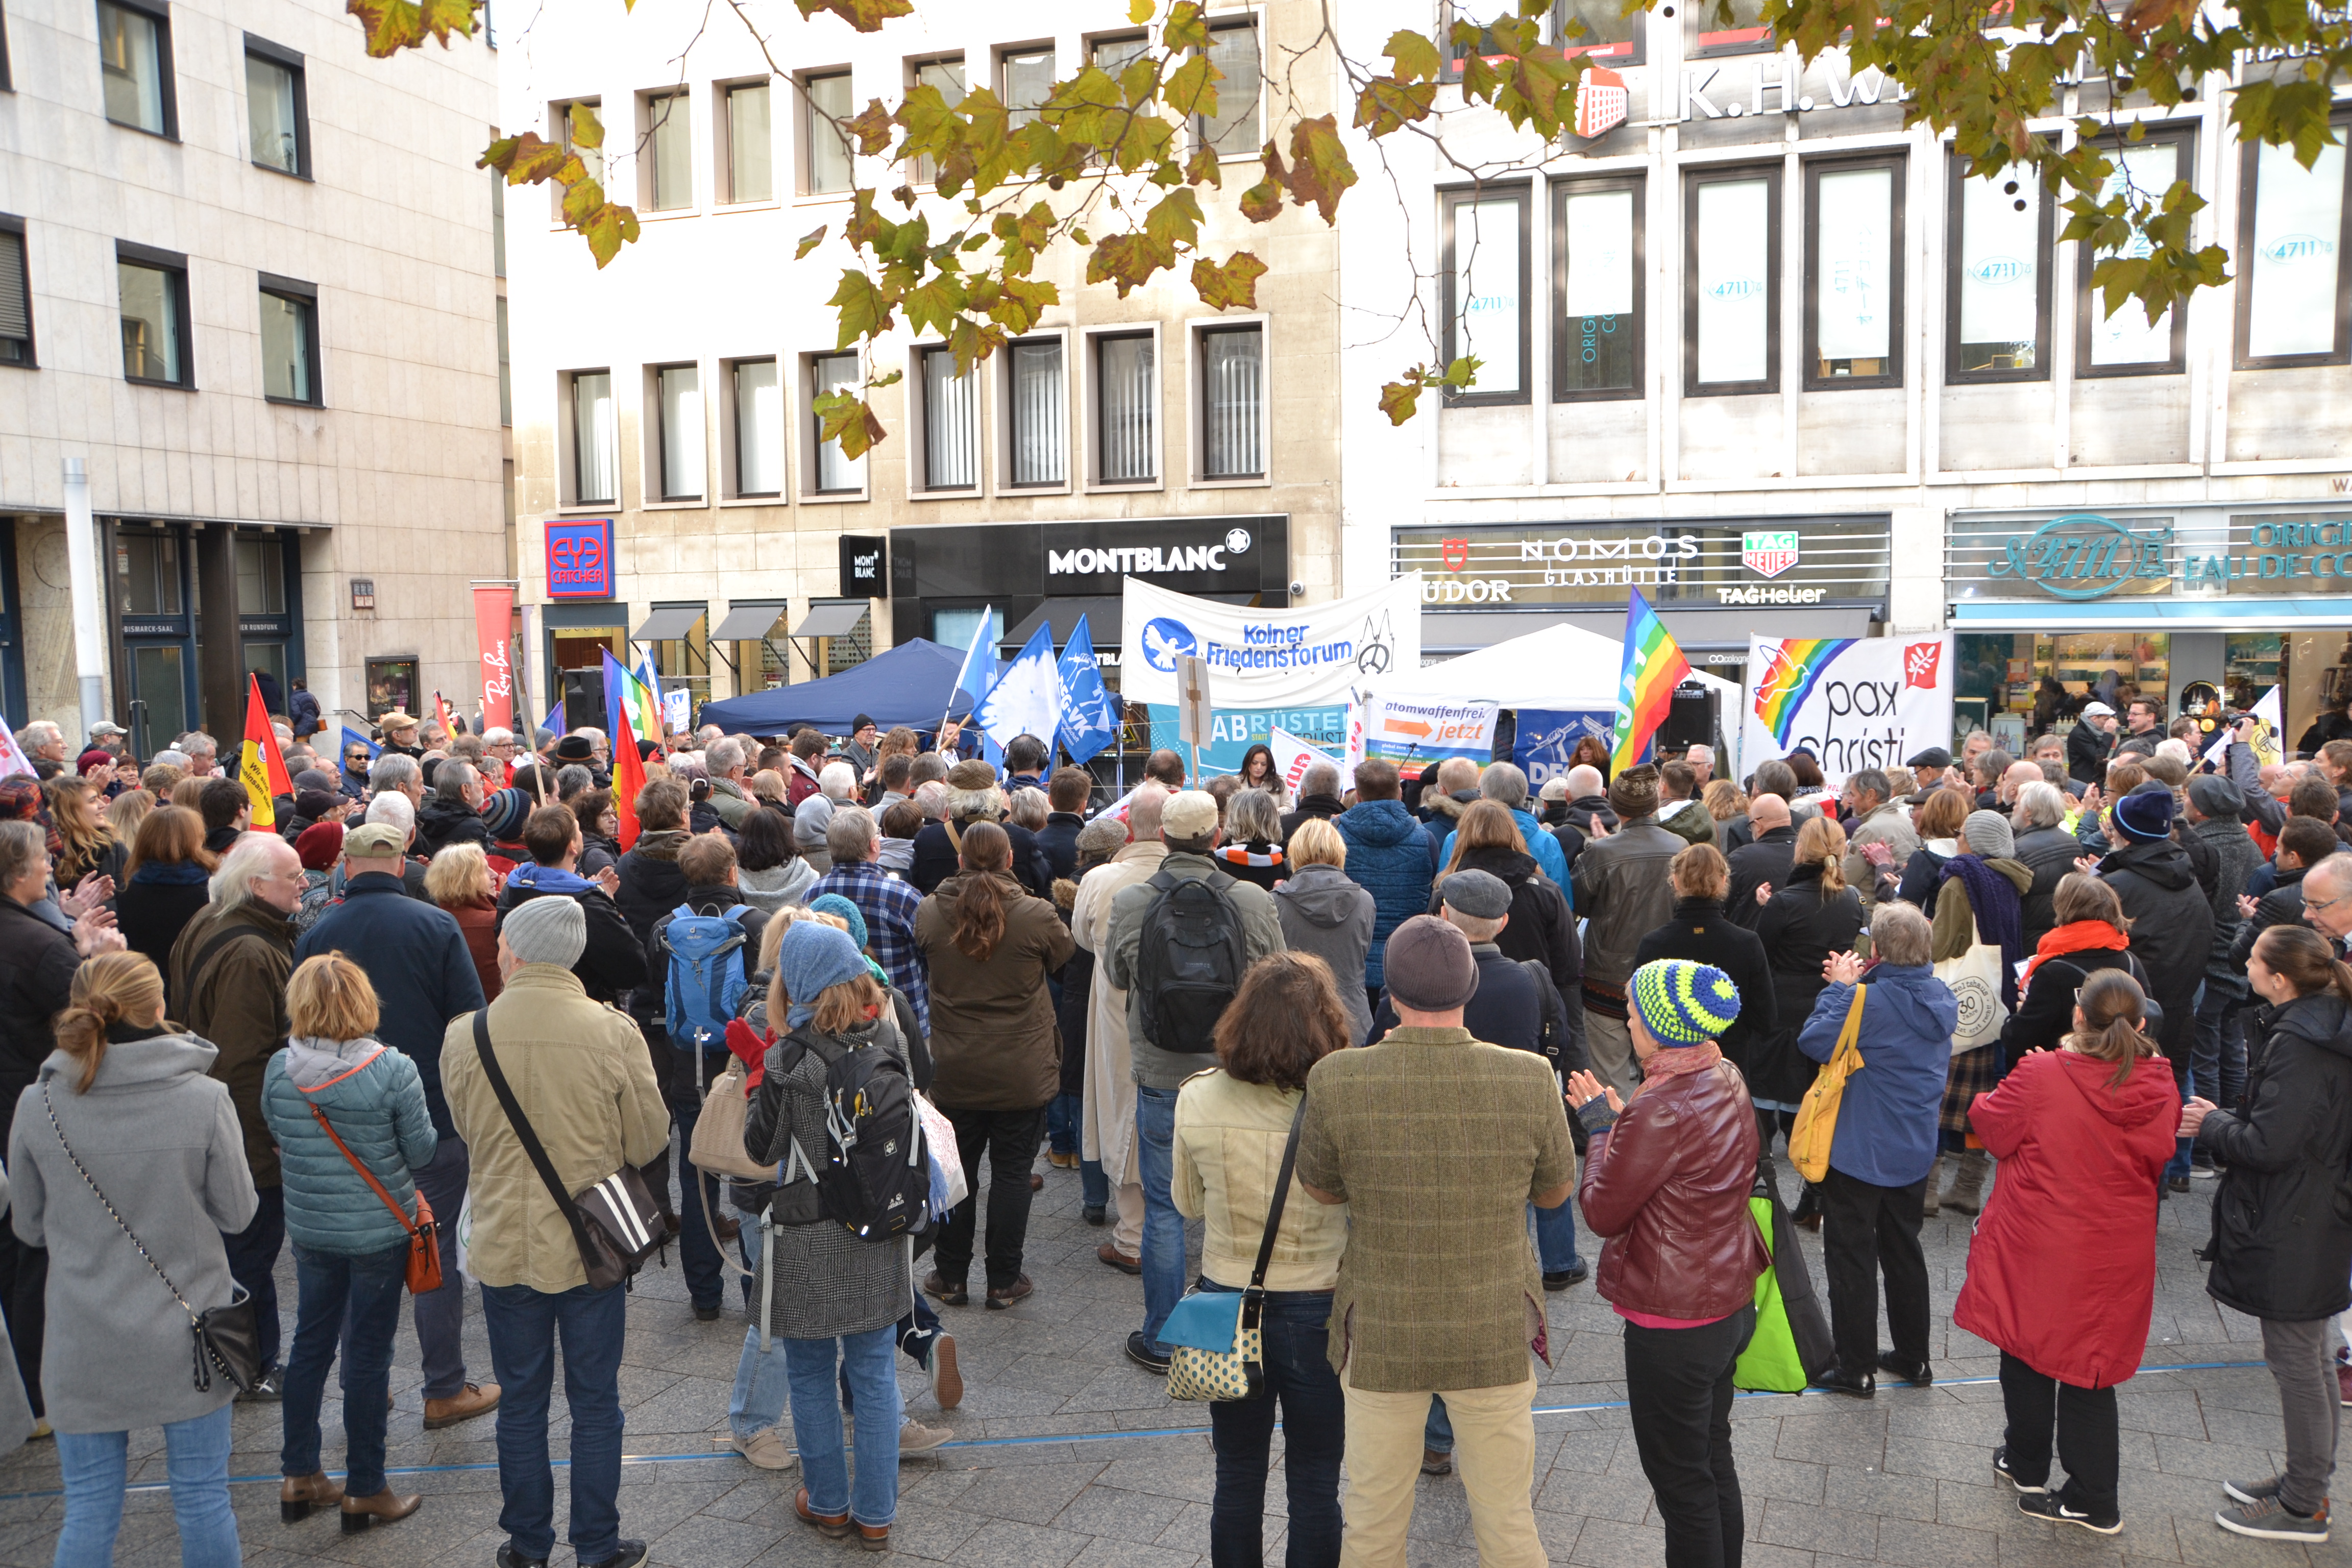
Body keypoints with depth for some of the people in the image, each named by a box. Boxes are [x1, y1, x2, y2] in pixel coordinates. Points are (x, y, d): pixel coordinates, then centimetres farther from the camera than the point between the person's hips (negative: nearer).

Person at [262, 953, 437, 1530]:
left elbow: (278, 1137, 6)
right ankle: (365, 1489, 17)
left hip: (310, 1229, 4)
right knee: (368, 1353, 6)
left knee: (310, 1343, 18)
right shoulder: (394, 1071, -20)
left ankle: (299, 1475, 30)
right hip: (380, 1231, -4)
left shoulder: (279, 1070, -9)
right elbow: (422, 1152, -10)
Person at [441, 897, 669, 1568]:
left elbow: (465, 1133, 5)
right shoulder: (614, 1032, -16)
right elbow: (650, 1141, -6)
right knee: (595, 1405, 12)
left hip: (505, 1248, 1)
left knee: (521, 1402, 16)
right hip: (595, 1246, -1)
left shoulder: (464, 1036, -11)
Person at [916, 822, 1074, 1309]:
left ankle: (950, 1277, 23)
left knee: (955, 1171, 14)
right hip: (1022, 1073, -2)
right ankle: (1004, 1281, 16)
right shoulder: (1036, 915, -14)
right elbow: (1064, 954, 5)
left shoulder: (929, 913, -8)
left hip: (954, 1071, 2)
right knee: (1011, 1172, 9)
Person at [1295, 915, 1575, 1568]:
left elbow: (1319, 1189, -1)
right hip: (1496, 1335, 1)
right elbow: (1556, 1192, 0)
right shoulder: (1530, 1080, -16)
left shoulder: (1337, 1081, -19)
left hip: (1381, 1335, 0)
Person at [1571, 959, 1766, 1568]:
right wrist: (1619, 1123, 4)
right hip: (1728, 1302, 9)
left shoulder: (1662, 1111, -28)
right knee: (1714, 1461, 24)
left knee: (1680, 1478, 7)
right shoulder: (1726, 1081, 1)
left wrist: (1600, 1129, -7)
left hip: (1672, 1322, -9)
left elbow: (1603, 1212, -18)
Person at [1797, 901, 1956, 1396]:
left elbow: (1815, 1042, -23)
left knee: (1852, 1257, 5)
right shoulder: (1942, 998, 0)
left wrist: (1839, 988, -14)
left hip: (1858, 1153, -7)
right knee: (1904, 1252, 20)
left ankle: (1856, 1368, 12)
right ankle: (1912, 1358, 31)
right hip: (1914, 1152, 7)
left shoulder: (1869, 1001, -24)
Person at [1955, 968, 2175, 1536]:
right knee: (2089, 1365, 13)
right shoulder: (2158, 1087, -9)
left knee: (2026, 1347, 18)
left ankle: (2026, 1463, 35)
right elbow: (2159, 1154, 10)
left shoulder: (2041, 1075, -21)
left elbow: (1988, 1123, -5)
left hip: (2036, 1250, -3)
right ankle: (2094, 1500, 20)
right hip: (2117, 1254, 3)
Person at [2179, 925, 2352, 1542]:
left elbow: (2268, 1144, -26)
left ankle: (2302, 1508, 15)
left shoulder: (2297, 1047, -25)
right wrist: (2225, 1120, 7)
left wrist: (2211, 1127, -9)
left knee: (2296, 1363, 3)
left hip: (2291, 1233, -10)